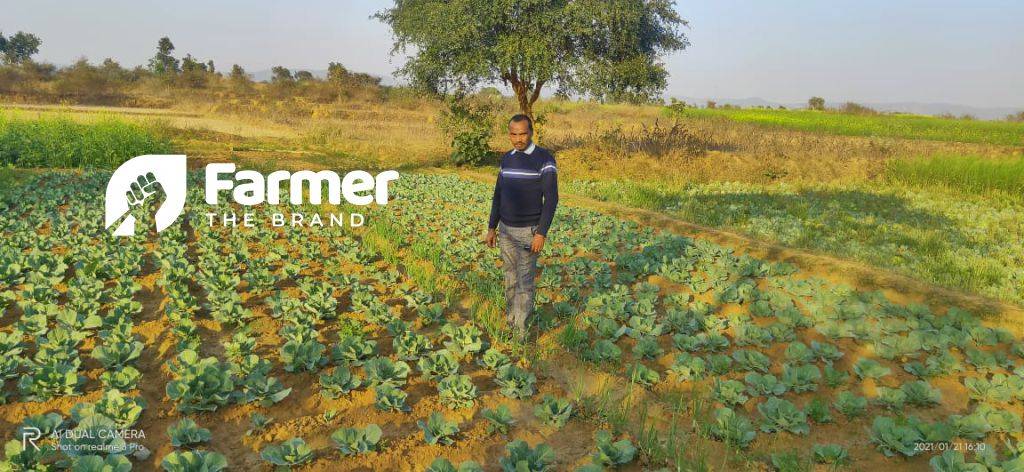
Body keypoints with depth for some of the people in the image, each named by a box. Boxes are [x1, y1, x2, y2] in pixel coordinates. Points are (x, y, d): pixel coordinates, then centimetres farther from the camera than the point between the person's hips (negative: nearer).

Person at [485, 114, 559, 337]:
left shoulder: (545, 158, -15)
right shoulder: (507, 159, 4)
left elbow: (551, 198, -18)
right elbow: (498, 196, 10)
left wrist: (541, 234, -23)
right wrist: (491, 228, 7)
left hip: (529, 230, -5)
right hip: (506, 229, 6)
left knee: (525, 281, -2)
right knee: (511, 276, 13)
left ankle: (520, 333, 8)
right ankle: (510, 320, 28)